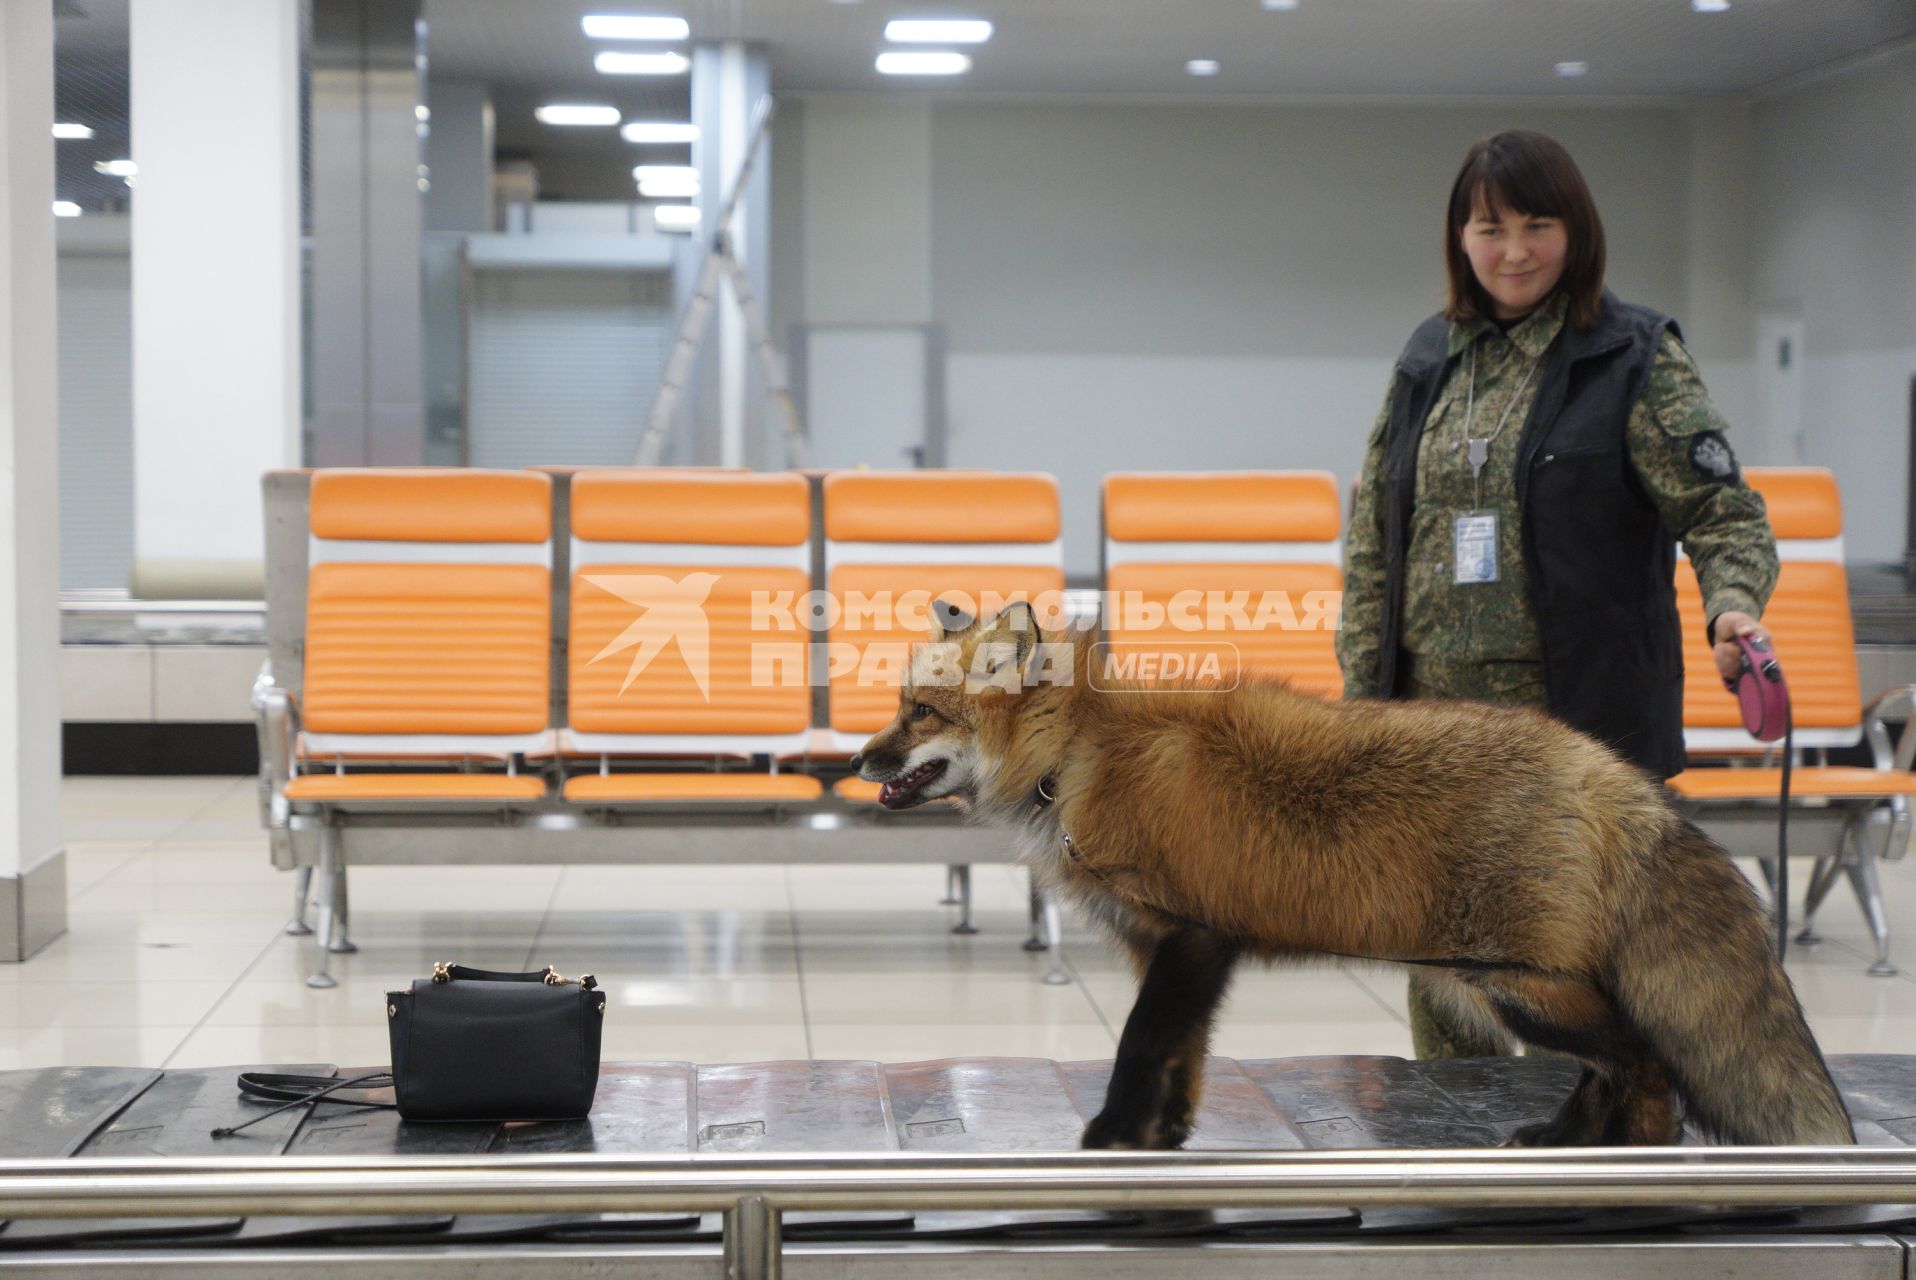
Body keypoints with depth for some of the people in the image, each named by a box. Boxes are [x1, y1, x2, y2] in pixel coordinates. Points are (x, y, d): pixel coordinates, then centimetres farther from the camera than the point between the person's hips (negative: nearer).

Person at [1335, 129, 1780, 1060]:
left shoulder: (1637, 358, -2)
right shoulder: (1429, 360, 11)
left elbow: (1720, 509, -6)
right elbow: (1371, 538, 13)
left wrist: (1733, 603, -26)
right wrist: (1363, 695, 7)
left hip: (1580, 720, -4)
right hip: (1435, 719, 5)